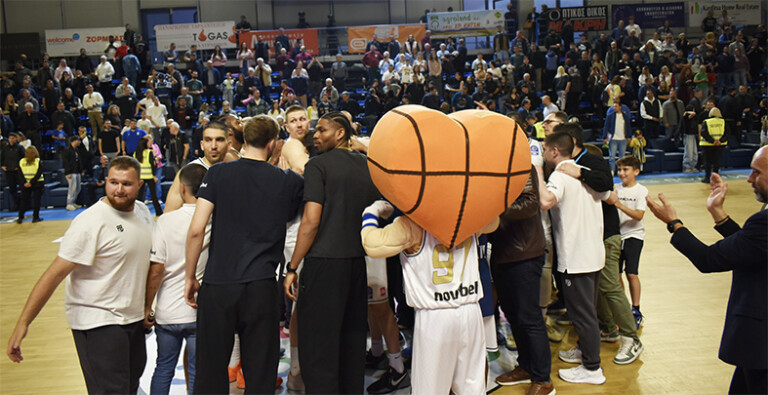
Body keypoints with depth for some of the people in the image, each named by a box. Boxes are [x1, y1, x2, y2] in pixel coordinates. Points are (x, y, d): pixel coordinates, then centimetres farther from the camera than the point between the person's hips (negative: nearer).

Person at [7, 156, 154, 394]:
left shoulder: (143, 212, 4)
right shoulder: (91, 222, -18)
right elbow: (55, 274, -19)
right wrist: (23, 323, -22)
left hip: (134, 319, 8)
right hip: (98, 323, -7)